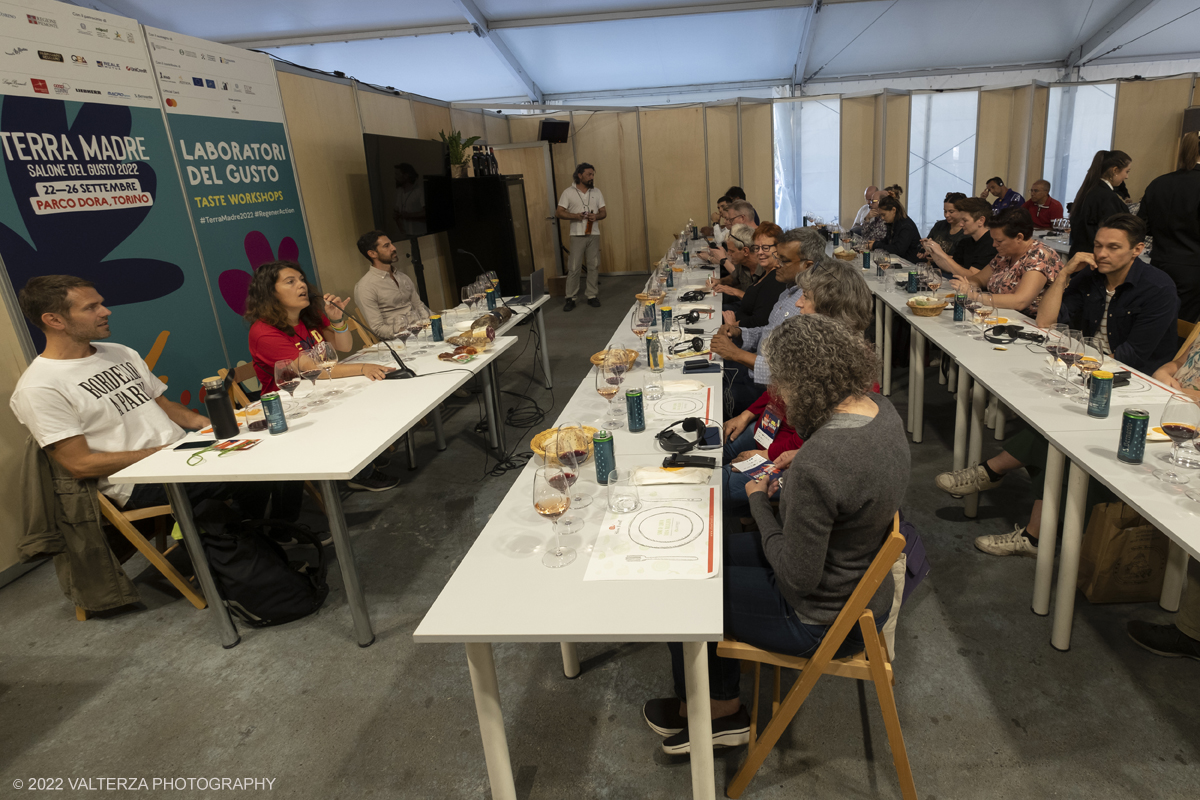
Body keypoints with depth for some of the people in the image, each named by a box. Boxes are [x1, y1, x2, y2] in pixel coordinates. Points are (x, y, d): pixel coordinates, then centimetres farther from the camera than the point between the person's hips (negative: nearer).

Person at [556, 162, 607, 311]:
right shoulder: (568, 192, 0)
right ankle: (570, 298, 3)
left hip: (594, 234, 3)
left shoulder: (596, 192, 10)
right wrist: (575, 216, -19)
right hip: (577, 235, -3)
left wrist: (596, 216, -12)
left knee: (594, 267, 5)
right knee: (573, 268, -3)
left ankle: (592, 296, 14)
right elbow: (559, 212, -3)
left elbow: (604, 212, 11)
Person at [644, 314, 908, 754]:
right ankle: (721, 710, 31)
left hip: (823, 620, -9)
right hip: (864, 588, 9)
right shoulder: (881, 409, -8)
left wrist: (759, 501, -14)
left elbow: (798, 577, -26)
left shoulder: (815, 465, -37)